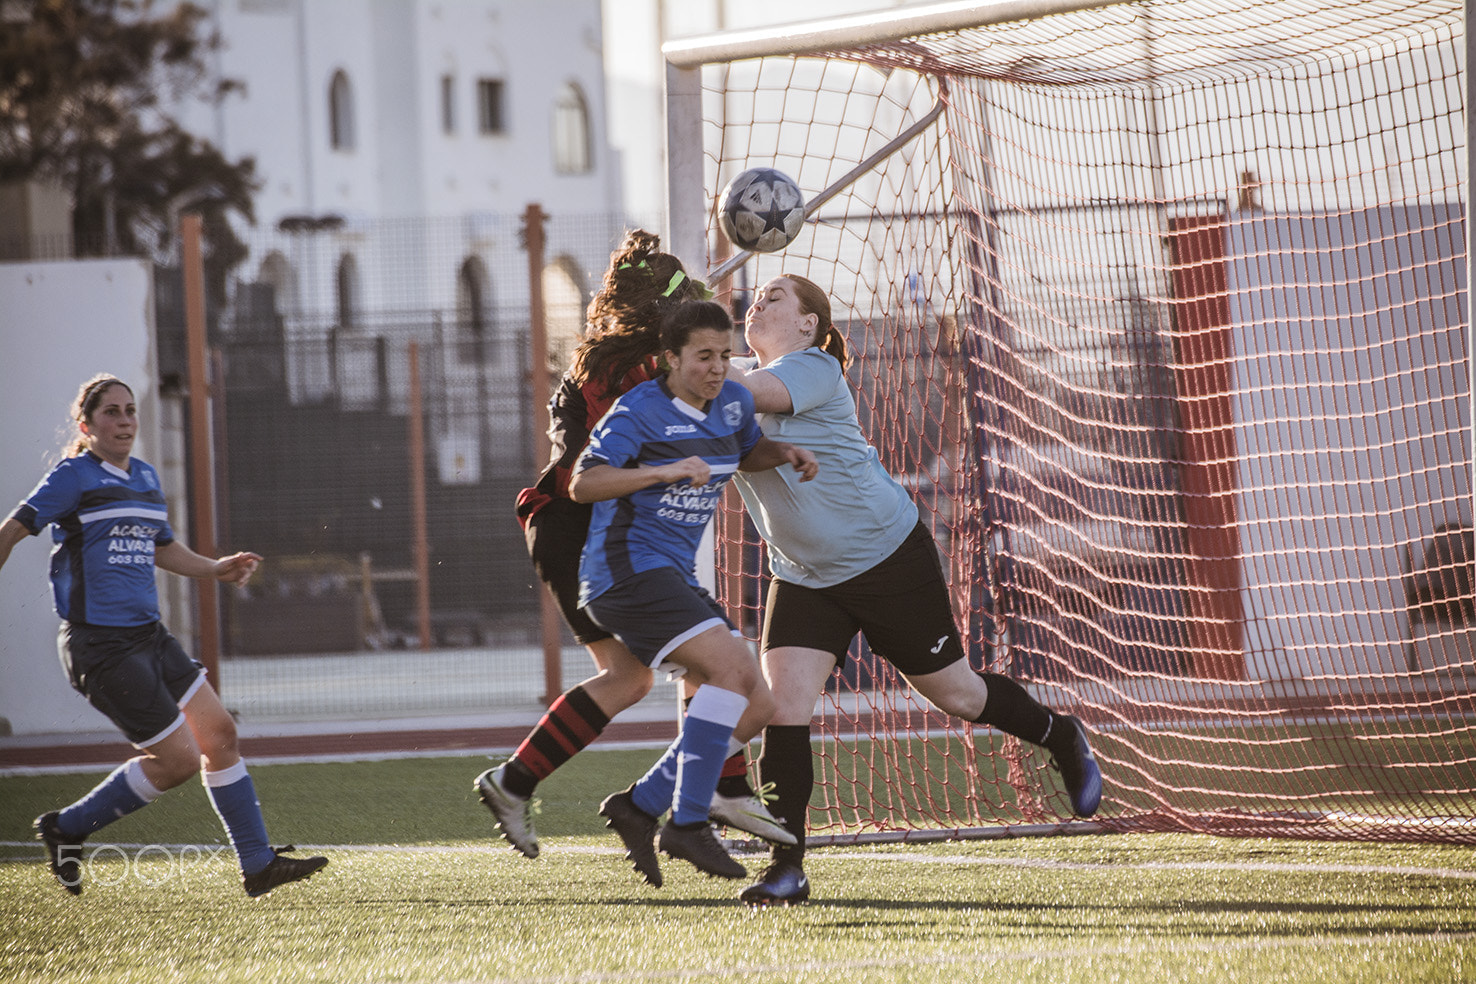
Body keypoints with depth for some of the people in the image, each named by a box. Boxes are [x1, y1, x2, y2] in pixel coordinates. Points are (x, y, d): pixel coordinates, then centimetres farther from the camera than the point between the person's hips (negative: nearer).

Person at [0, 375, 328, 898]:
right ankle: (66, 829, 6)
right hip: (101, 644, -8)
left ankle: (258, 864, 10)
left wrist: (217, 569, 17)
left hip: (148, 634, 8)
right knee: (178, 759, -9)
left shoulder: (145, 477, 15)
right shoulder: (74, 477, -9)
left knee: (220, 732, 3)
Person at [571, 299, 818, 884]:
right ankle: (688, 824, -27)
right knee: (730, 665, -26)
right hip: (627, 567, -9)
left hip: (675, 577, 9)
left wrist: (785, 455, 11)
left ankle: (640, 804, 7)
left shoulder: (734, 403, 11)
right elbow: (583, 484, -21)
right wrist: (664, 470, -32)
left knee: (756, 705, 2)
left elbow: (747, 452, 33)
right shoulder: (639, 411, -12)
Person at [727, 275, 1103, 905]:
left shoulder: (813, 369, -19)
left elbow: (752, 391, -34)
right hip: (804, 578, 6)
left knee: (955, 693, 9)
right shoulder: (739, 372, 6)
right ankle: (787, 868, -10)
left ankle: (1060, 738, 38)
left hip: (888, 557, -6)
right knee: (782, 706, -13)